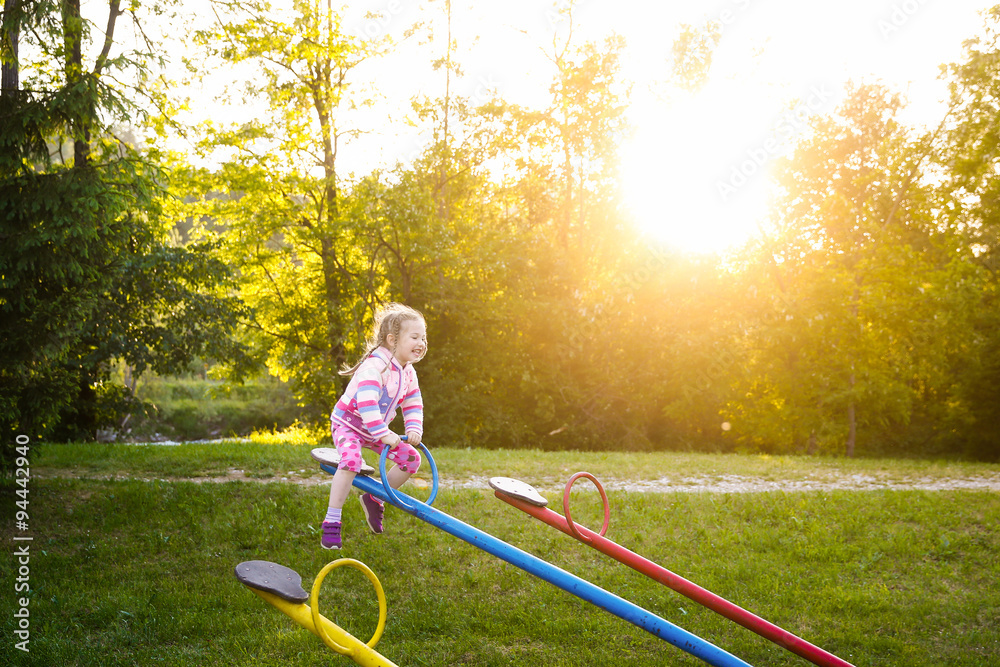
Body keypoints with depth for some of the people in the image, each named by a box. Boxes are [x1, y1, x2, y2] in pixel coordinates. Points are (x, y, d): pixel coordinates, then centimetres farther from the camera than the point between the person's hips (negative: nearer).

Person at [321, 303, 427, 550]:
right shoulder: (375, 366, -28)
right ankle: (331, 522, -24)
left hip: (376, 431, 8)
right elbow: (366, 402, -37)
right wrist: (383, 434, -39)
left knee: (411, 458, -2)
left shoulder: (407, 372, 1)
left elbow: (413, 404, 8)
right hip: (349, 423, -8)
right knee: (351, 460, -33)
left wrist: (414, 429, -10)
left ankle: (375, 499, 14)